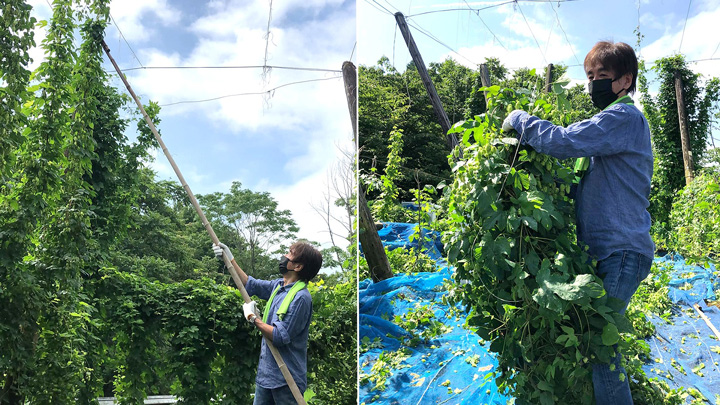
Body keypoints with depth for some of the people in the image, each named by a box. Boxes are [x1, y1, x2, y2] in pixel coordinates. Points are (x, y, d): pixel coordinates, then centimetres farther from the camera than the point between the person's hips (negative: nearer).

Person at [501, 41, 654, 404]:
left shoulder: (624, 116, -11)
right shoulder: (615, 120, 21)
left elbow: (564, 141, -23)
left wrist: (518, 119, -9)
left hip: (621, 251, -10)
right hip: (609, 249, 10)